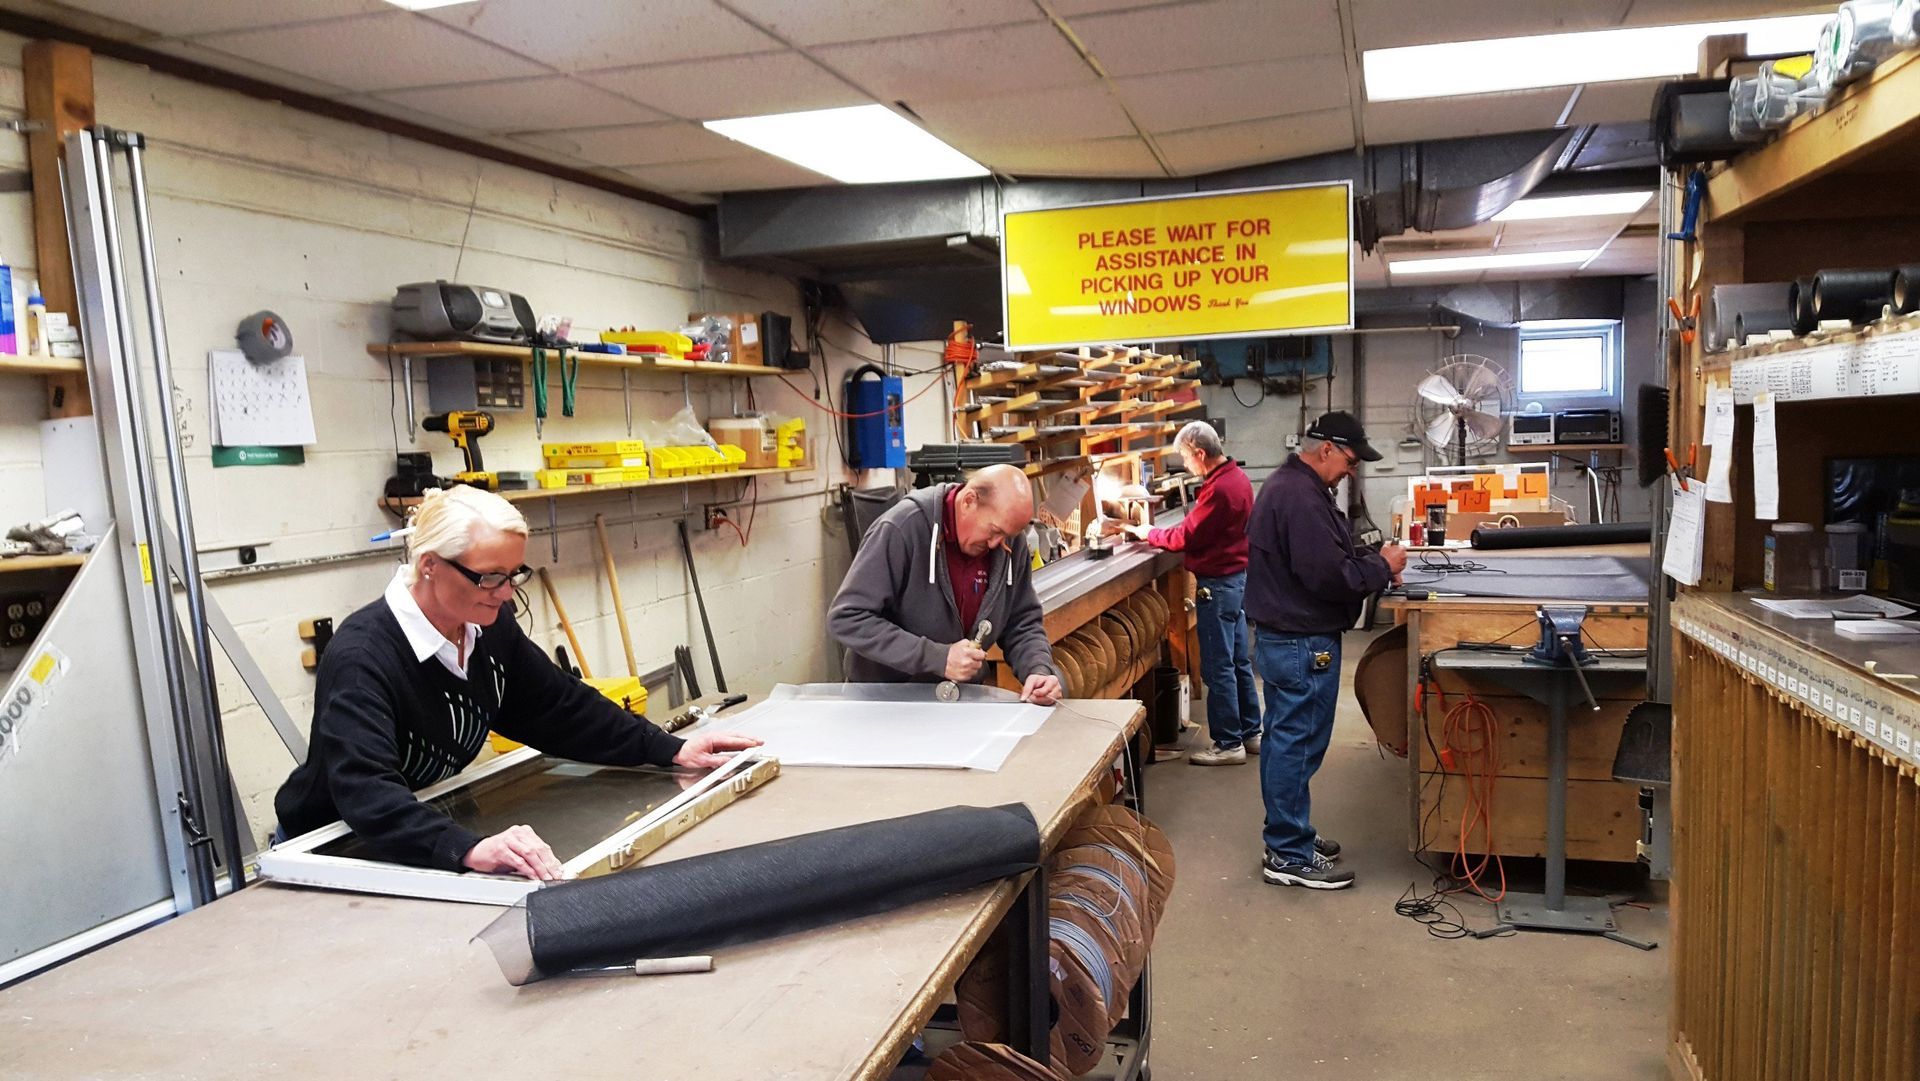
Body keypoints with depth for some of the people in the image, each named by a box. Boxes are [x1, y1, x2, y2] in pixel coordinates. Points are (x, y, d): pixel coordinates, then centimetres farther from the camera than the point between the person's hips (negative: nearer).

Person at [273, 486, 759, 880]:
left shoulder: (490, 628, -6)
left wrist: (671, 750, -5)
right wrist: (471, 849, -56)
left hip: (432, 834, 6)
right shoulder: (362, 657, -28)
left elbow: (562, 708, 3)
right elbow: (366, 790, -40)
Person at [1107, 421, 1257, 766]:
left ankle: (1229, 744, 6)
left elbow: (1186, 537, -18)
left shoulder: (1218, 489, -23)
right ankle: (1250, 733, 27)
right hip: (1237, 576, 10)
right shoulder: (1237, 476, 8)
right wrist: (1158, 532, 4)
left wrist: (1147, 533, -3)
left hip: (1218, 583, -10)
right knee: (1239, 660, 17)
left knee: (1218, 666, -2)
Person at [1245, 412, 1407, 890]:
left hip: (1281, 637, 11)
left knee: (1284, 739, 17)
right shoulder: (1301, 497, -21)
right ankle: (1289, 856, 5)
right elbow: (1329, 575, -25)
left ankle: (1289, 836, 30)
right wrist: (1382, 567, -9)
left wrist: (1372, 562, 7)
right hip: (1303, 644, -11)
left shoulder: (1288, 484, 14)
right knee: (1298, 745, -3)